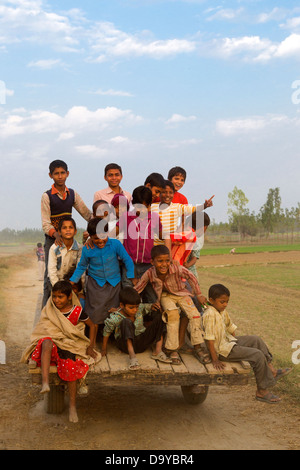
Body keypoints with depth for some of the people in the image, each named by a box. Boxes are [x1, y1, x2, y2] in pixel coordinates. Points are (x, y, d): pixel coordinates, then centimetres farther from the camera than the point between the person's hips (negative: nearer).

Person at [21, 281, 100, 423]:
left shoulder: (76, 311, 2)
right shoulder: (49, 310, 9)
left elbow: (92, 325, 13)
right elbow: (42, 330, 16)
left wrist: (90, 347, 10)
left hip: (70, 346, -1)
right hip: (53, 343, 1)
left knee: (70, 366, -32)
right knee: (46, 342, -37)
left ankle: (72, 406, -17)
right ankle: (45, 383, -51)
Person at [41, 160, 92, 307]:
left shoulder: (72, 194, 7)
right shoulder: (47, 196, -6)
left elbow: (86, 213, 8)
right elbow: (45, 223, -12)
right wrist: (55, 234, -31)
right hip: (52, 239, -4)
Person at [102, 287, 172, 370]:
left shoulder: (139, 309, -4)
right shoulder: (115, 318, -17)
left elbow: (146, 307, 16)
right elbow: (107, 332, -5)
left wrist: (152, 306, -7)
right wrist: (104, 348, 3)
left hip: (142, 343, 5)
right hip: (127, 344, -5)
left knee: (159, 318, -8)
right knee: (126, 322, -35)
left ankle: (158, 351, -18)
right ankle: (132, 356, -44)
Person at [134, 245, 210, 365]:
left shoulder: (177, 268, -30)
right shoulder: (149, 274, -26)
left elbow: (191, 277, -10)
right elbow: (136, 290, -14)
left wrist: (199, 295, -4)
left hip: (181, 293, 1)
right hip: (165, 296, -1)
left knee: (194, 314, -19)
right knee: (173, 313, -30)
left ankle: (198, 347, -2)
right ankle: (172, 349, -20)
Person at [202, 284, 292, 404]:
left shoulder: (223, 312, 5)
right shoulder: (210, 314, -24)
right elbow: (209, 339, -26)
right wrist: (215, 360, -26)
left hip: (229, 341, 10)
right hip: (222, 350, -10)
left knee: (256, 339, 14)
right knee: (258, 355, -14)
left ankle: (271, 370, 15)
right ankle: (261, 391, -5)